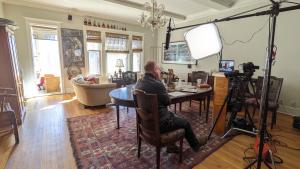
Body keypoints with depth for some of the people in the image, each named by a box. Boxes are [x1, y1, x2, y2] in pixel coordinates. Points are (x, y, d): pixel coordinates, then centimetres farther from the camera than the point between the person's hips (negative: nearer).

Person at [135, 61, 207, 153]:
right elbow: (168, 101, -11)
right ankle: (195, 144, 43)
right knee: (185, 123, 15)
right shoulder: (157, 84, -27)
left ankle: (171, 145, 36)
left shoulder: (139, 82, 0)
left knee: (173, 115, 30)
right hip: (158, 123, -8)